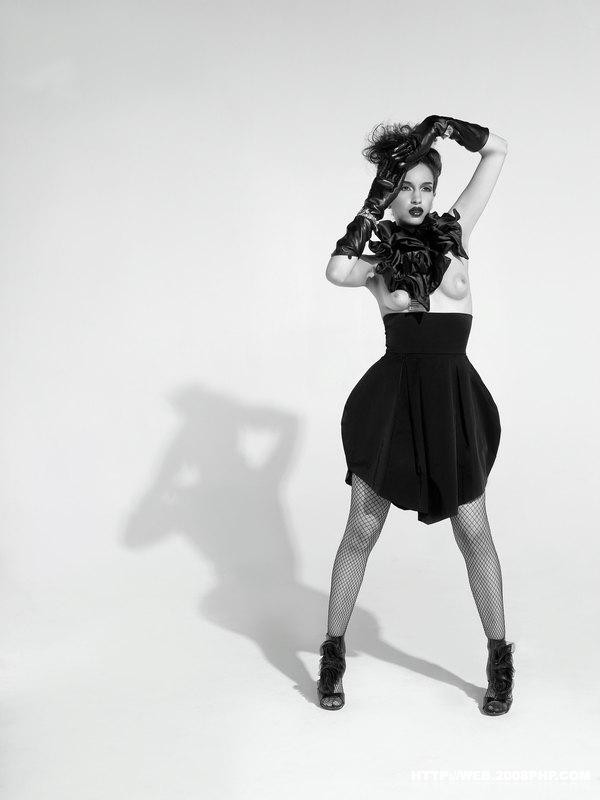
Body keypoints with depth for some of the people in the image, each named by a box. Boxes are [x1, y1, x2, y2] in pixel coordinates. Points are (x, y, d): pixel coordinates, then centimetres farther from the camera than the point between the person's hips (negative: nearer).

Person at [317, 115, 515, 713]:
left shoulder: (453, 231, 10)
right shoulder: (374, 254, 4)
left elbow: (497, 151, 12)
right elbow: (335, 272, -20)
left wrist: (446, 127, -1)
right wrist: (373, 205, -10)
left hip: (454, 396, 1)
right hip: (391, 395, -1)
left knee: (473, 531, 6)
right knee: (361, 532, 4)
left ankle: (500, 659, 20)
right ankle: (333, 655, 19)